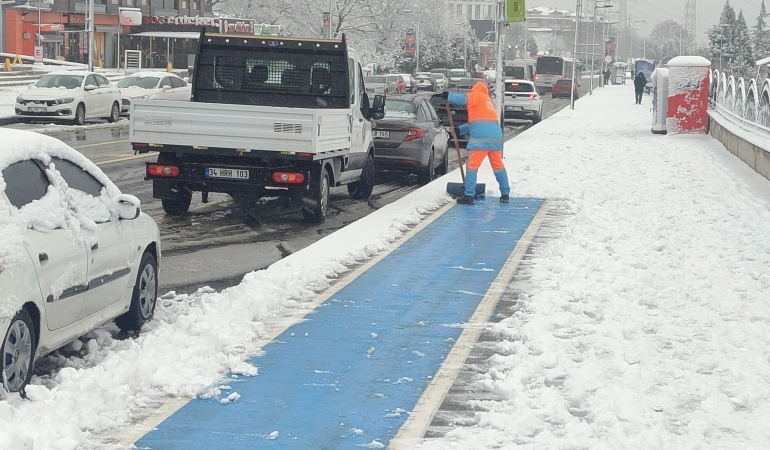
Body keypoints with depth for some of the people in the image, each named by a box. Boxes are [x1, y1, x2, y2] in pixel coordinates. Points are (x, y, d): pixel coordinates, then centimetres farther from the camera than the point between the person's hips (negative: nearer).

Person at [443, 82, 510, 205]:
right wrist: (460, 130, 23)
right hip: (496, 137, 7)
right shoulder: (487, 100, 32)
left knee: (472, 165, -4)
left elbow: (465, 98, -13)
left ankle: (469, 196, -8)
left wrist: (449, 96, -6)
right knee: (498, 165, 16)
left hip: (481, 138, -7)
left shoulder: (476, 95, 9)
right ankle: (505, 194, 19)